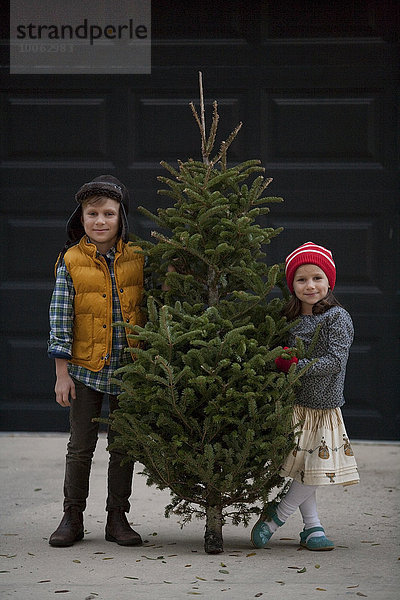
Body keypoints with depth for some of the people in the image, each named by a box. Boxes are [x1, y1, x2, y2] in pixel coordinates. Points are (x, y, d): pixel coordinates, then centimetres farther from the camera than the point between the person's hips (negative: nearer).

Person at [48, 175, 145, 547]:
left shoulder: (137, 257, 1)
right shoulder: (71, 262, -4)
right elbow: (60, 318, -4)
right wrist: (61, 373, -6)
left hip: (129, 366, 2)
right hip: (86, 367, -2)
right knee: (80, 446, 4)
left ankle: (117, 517, 17)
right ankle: (72, 517, 15)